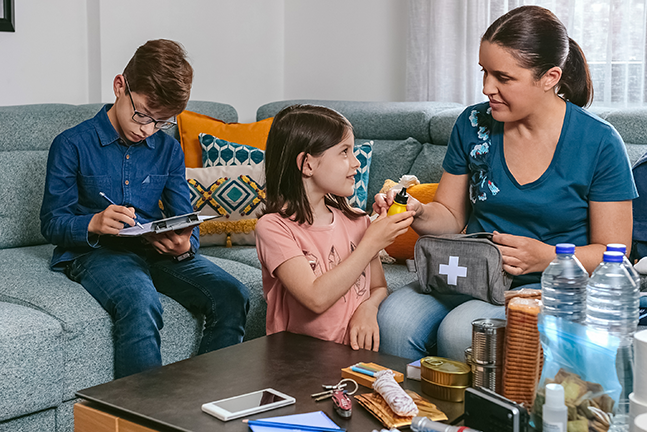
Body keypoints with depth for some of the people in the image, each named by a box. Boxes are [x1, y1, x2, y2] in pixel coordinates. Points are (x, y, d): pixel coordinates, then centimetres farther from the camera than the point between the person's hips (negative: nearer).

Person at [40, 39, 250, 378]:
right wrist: (94, 223, -22)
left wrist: (184, 246, -14)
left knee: (231, 296, -21)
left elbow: (185, 220, 11)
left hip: (158, 250, 4)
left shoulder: (168, 150, 14)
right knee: (140, 302, -38)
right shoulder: (73, 144, 1)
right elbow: (51, 222, 0)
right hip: (95, 251, -4)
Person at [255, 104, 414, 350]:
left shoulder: (357, 221, 9)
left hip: (355, 352, 4)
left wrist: (368, 308, -7)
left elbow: (379, 288, 18)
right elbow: (317, 298, -20)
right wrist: (372, 243, -14)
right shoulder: (274, 227, -9)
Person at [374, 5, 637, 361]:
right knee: (394, 318, -27)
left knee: (459, 332, -32)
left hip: (551, 285, -3)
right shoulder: (473, 124, 3)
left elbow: (612, 253, -4)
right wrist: (418, 214, -12)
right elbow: (452, 215, 11)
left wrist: (545, 258, -21)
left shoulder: (599, 143, -8)